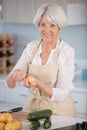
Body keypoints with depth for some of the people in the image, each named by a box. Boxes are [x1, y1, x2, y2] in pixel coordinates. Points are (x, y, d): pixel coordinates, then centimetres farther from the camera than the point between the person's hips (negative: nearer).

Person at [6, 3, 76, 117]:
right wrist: (15, 75, -22)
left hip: (58, 111, -3)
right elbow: (10, 84, 0)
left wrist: (37, 83, -30)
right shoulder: (31, 47, 0)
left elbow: (61, 94, -14)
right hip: (32, 107, 3)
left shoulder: (67, 51, -12)